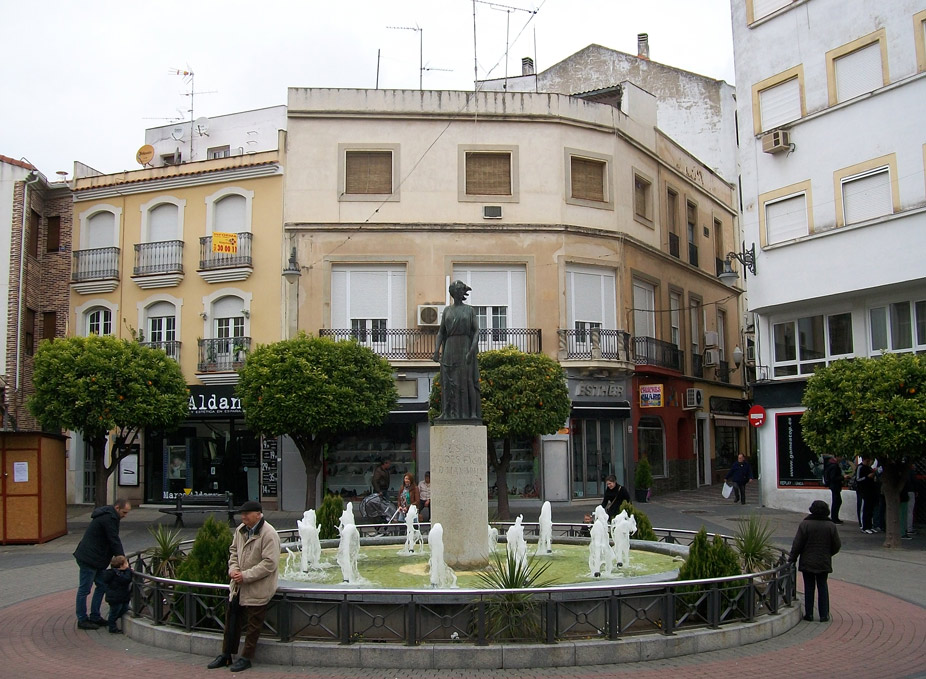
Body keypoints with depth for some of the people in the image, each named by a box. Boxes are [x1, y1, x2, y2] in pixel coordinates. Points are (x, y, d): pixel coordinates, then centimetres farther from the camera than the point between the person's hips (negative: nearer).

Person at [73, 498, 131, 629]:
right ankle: (82, 620, 7)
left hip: (97, 560, 11)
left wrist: (121, 557, 13)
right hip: (88, 559, -11)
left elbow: (113, 540, 18)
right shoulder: (108, 519, -20)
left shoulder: (108, 516, 13)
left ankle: (95, 617, 21)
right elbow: (114, 541, -20)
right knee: (84, 589, 0)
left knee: (101, 586, 14)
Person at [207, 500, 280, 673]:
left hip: (257, 589, -7)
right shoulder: (241, 530, 4)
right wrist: (233, 568, -2)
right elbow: (233, 550, 17)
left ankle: (246, 658, 18)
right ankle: (226, 655, 29)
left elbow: (269, 563, -23)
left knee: (252, 625, 5)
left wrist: (245, 576, -22)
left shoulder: (269, 534, -20)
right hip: (238, 586, 8)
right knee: (231, 619, 16)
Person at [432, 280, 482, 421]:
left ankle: (473, 413, -8)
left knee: (468, 380, -8)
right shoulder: (447, 311, 13)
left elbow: (476, 331, -2)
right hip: (450, 349, 3)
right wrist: (436, 350, -5)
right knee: (449, 381, -3)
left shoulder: (470, 310, 6)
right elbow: (441, 332, 9)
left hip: (466, 348, -3)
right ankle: (447, 413, -4)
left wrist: (472, 350, -16)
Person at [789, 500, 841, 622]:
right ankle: (824, 615, 11)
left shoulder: (805, 524, -11)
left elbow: (797, 544, -10)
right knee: (822, 587, 10)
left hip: (807, 562, -2)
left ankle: (809, 614, 10)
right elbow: (836, 545, 2)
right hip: (824, 563, 2)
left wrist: (792, 557, 2)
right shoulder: (831, 526, -4)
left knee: (809, 587, 6)